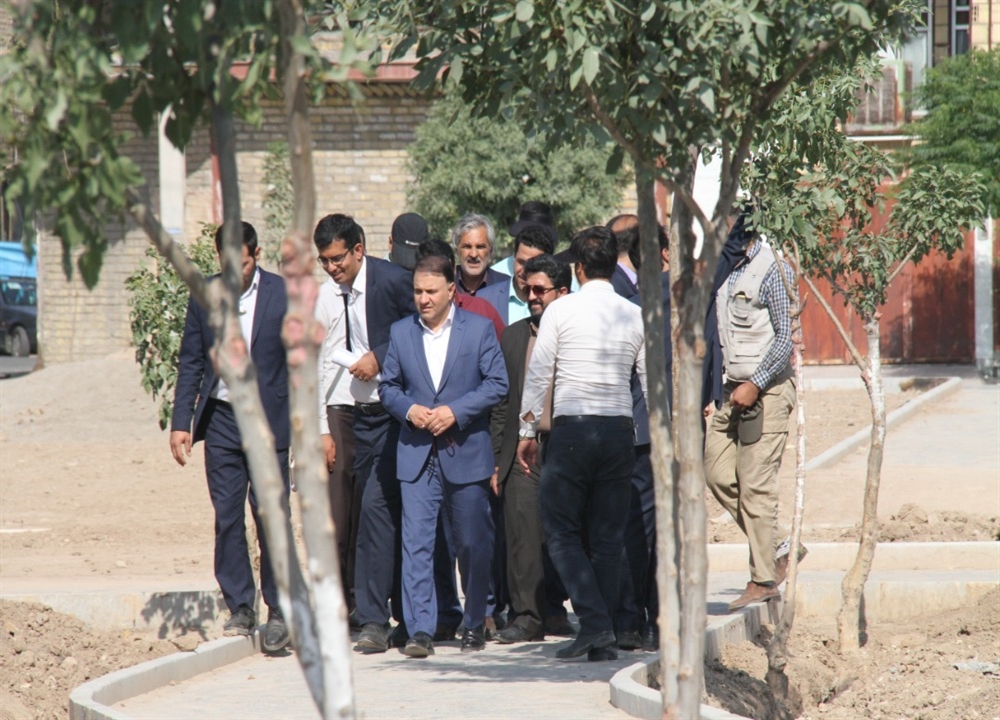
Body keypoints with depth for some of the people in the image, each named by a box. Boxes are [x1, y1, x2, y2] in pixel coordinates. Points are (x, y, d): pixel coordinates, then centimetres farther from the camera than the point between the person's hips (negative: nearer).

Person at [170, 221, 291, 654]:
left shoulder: (285, 295, -2)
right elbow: (190, 363, 9)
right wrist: (181, 423, 3)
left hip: (267, 421, -2)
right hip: (220, 420, 2)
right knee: (227, 518, 2)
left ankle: (278, 610, 7)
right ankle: (239, 608, 10)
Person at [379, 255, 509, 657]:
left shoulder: (479, 329, 1)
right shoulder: (401, 333, 8)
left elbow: (497, 383, -2)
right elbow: (388, 386, 12)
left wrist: (454, 411, -14)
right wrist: (409, 410, -9)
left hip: (466, 453, -1)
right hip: (416, 454, 1)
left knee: (473, 544, 8)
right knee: (416, 541, -9)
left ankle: (474, 623, 23)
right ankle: (420, 629, -12)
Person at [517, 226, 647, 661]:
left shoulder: (561, 311, -2)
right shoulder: (635, 316, 6)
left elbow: (538, 376, -1)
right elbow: (651, 382, 9)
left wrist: (528, 430, 8)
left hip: (571, 429, -4)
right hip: (620, 430, 4)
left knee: (562, 532, 2)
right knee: (608, 537, 8)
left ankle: (593, 621, -14)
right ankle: (604, 639, 6)